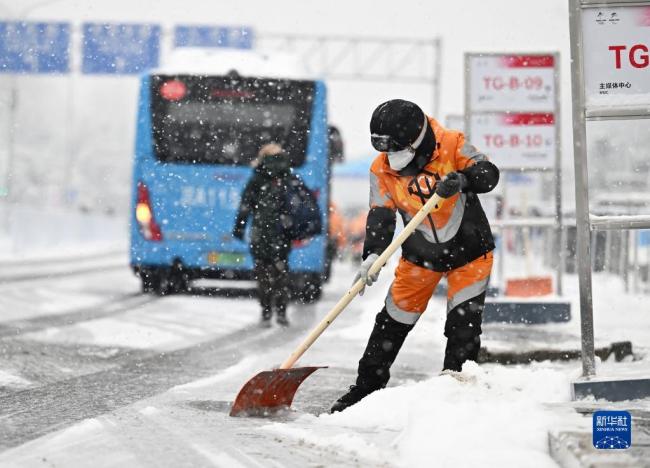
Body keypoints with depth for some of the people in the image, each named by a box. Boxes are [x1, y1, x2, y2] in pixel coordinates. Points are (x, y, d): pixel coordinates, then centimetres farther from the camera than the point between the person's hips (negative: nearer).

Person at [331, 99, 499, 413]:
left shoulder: (452, 145, -19)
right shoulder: (382, 170, -11)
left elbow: (488, 174, -25)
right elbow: (380, 217, -15)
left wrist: (461, 179, -45)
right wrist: (372, 255, -31)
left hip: (469, 252, -3)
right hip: (420, 256, 3)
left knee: (464, 323, -9)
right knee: (393, 322, 5)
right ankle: (368, 386, 17)